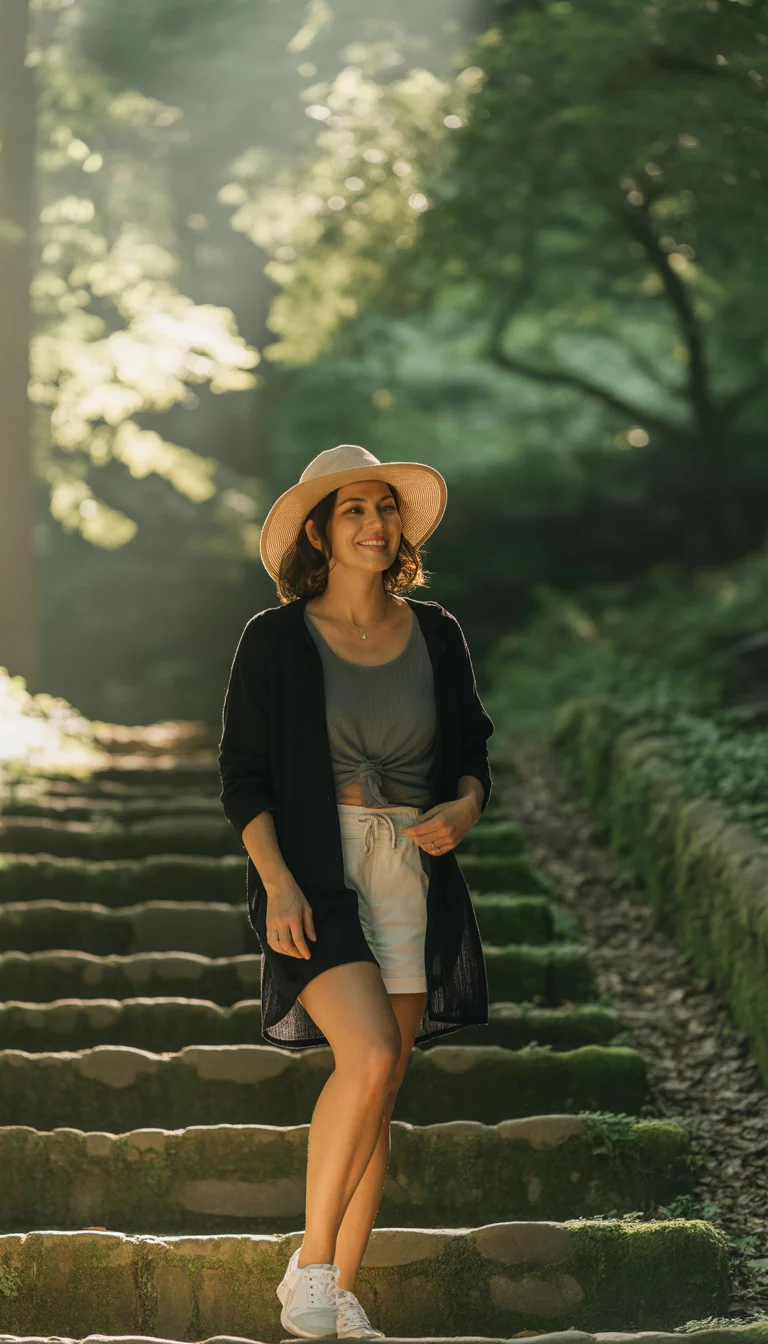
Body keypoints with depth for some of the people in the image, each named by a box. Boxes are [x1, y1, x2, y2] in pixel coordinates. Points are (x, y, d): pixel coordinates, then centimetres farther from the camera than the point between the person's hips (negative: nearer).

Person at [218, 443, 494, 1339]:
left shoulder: (436, 636, 8)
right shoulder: (276, 639, -2)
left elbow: (473, 752, 15)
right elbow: (243, 775, -3)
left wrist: (463, 809, -7)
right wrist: (278, 884, -15)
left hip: (413, 879, 4)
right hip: (315, 873, -4)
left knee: (378, 1094, 4)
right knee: (369, 1057, -22)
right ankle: (308, 1266, -7)